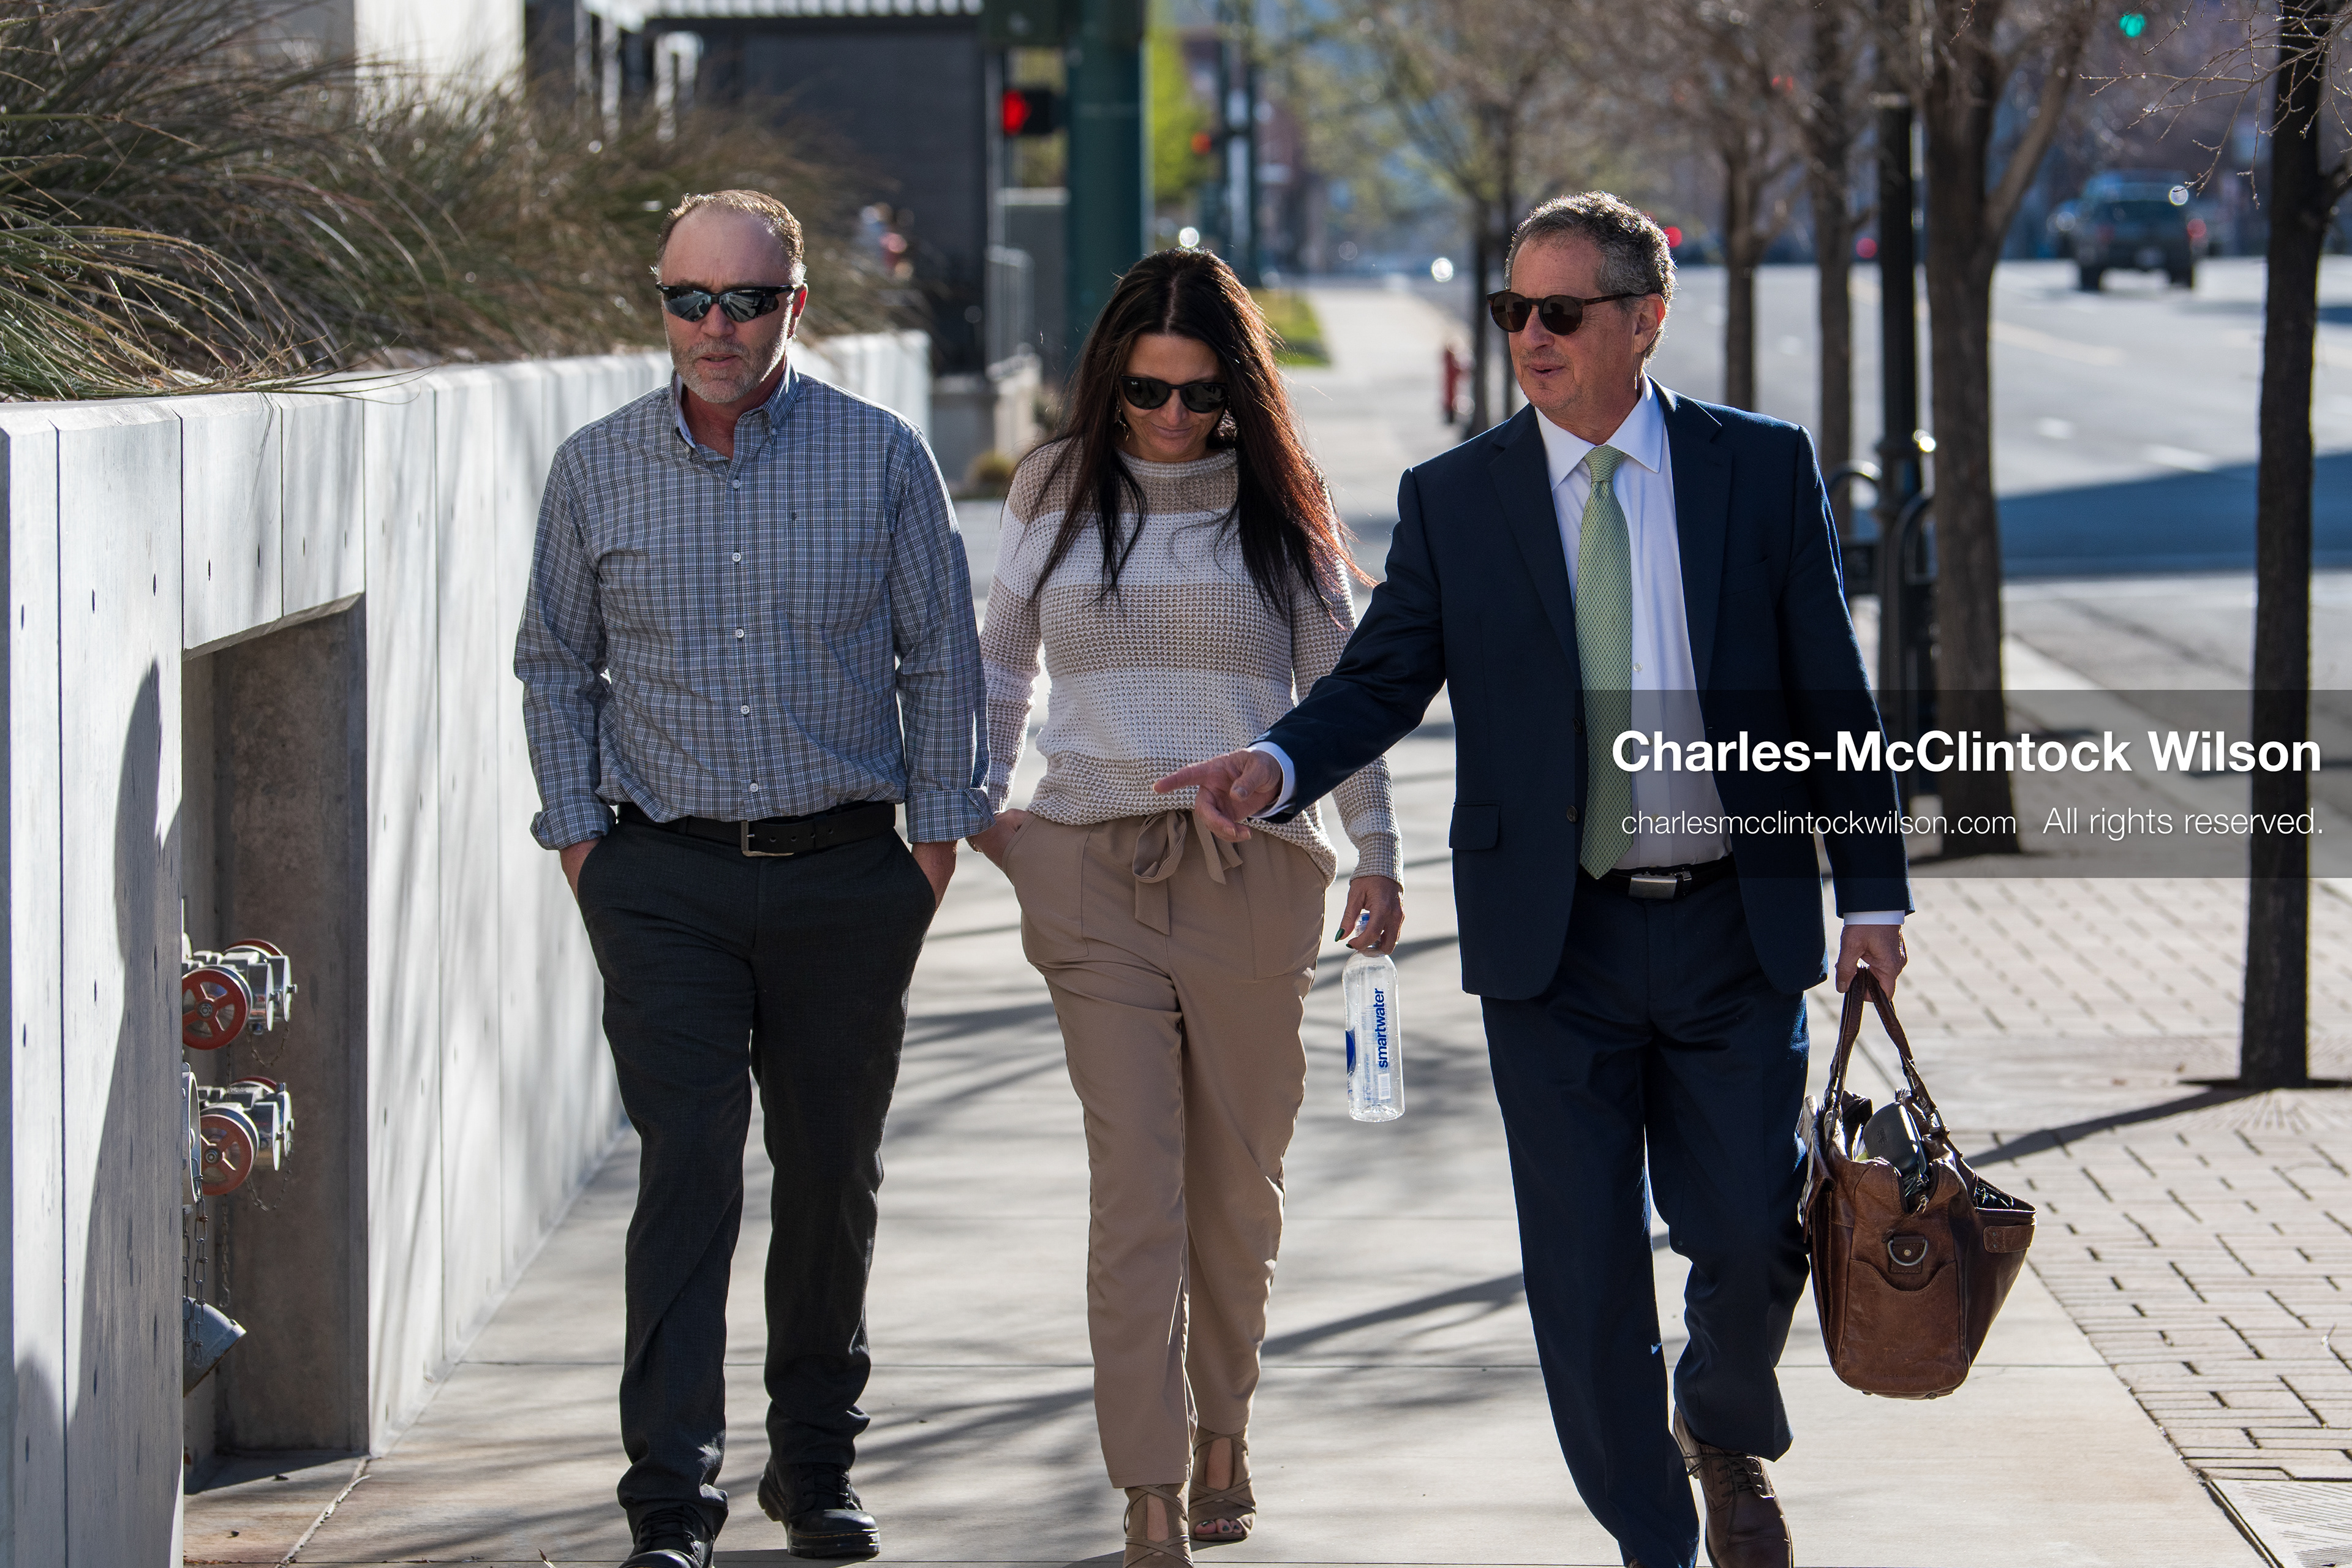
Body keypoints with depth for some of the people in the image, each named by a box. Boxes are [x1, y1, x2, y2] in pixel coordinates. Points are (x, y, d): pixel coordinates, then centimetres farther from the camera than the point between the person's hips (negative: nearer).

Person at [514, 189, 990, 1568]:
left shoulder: (882, 458, 1)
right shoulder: (598, 471, 4)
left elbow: (941, 657, 6)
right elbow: (555, 665, 12)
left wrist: (938, 829, 1)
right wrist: (577, 833, 4)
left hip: (846, 875, 1)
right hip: (666, 880, 0)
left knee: (833, 1173, 8)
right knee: (689, 1171, -9)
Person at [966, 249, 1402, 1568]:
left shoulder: (1280, 505, 6)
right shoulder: (1058, 492, 8)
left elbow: (1340, 683, 11)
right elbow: (1003, 662, 21)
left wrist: (1377, 849, 6)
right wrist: (981, 801, 12)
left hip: (1253, 869, 0)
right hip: (1092, 874, 0)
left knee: (1238, 1180, 9)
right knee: (1137, 1186, -9)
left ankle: (1224, 1433, 29)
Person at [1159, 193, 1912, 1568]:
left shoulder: (1764, 469, 2)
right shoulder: (1453, 500, 3)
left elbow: (1835, 693, 4)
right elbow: (1382, 681, 1)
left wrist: (1873, 891, 0)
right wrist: (1280, 766, -20)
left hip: (1738, 934, 0)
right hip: (1555, 941, 0)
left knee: (1753, 1243, 1)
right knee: (1584, 1270, 2)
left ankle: (1727, 1434, 33)